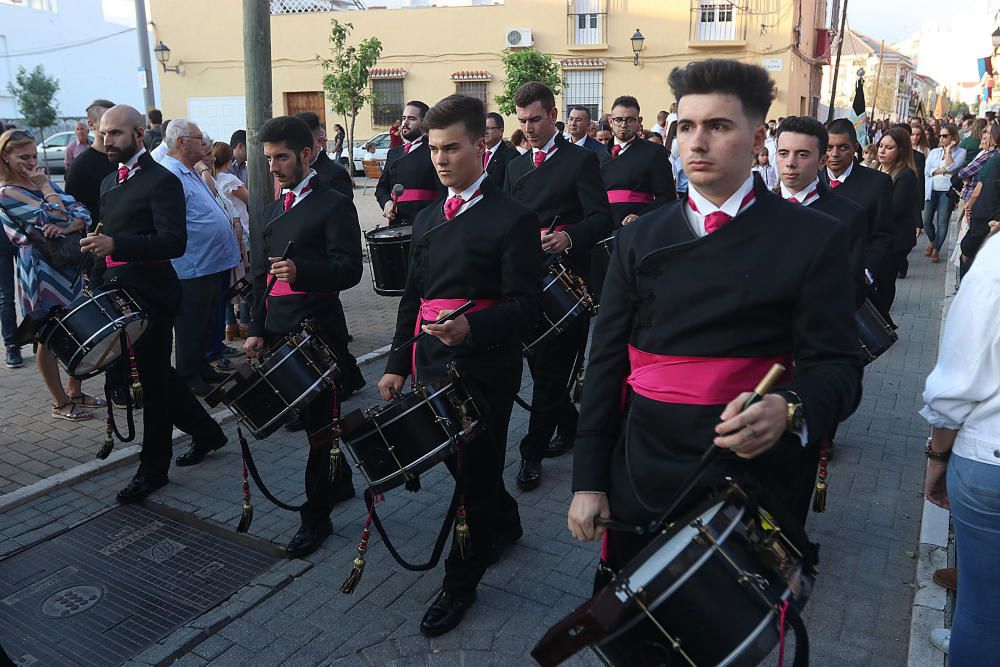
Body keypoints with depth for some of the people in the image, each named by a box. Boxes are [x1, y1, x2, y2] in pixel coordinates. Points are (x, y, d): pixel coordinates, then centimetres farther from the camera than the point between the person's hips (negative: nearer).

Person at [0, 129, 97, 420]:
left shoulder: (43, 183, 10)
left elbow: (82, 213, -1)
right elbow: (56, 217, -20)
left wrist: (66, 227, -20)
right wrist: (46, 188, -8)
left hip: (68, 266, 7)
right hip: (41, 272, -7)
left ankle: (74, 391, 29)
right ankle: (61, 403, 19)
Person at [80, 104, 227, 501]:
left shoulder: (161, 181, -11)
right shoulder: (109, 182, 16)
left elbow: (174, 242, -22)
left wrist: (115, 245, -32)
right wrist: (99, 284, 14)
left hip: (149, 296, -8)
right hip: (117, 293, 8)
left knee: (154, 379, 2)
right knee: (156, 375, 15)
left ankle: (153, 468, 15)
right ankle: (205, 431, 33)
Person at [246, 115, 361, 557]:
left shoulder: (334, 206, -4)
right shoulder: (267, 216, 18)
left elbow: (349, 270, -14)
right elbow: (260, 280, 19)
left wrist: (302, 272, -30)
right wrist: (257, 331, 9)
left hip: (318, 331, -7)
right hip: (277, 331, 7)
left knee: (318, 420, -1)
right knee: (304, 416, 16)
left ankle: (316, 516, 10)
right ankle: (340, 482, 36)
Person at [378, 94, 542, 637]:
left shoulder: (512, 219, -10)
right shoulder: (427, 219, 12)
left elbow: (525, 306, -15)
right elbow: (413, 298, 15)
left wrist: (471, 327, -32)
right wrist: (399, 364, 9)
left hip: (484, 372, -7)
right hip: (433, 367, 7)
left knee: (475, 473, 6)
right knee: (459, 464, 21)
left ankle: (460, 583, 25)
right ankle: (504, 524, 49)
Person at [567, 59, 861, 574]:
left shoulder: (812, 239, -3)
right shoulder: (639, 239, 4)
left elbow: (835, 366, -5)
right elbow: (606, 364, 4)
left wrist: (789, 410, -29)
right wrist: (588, 482, 1)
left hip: (750, 475, -2)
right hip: (641, 476, 2)